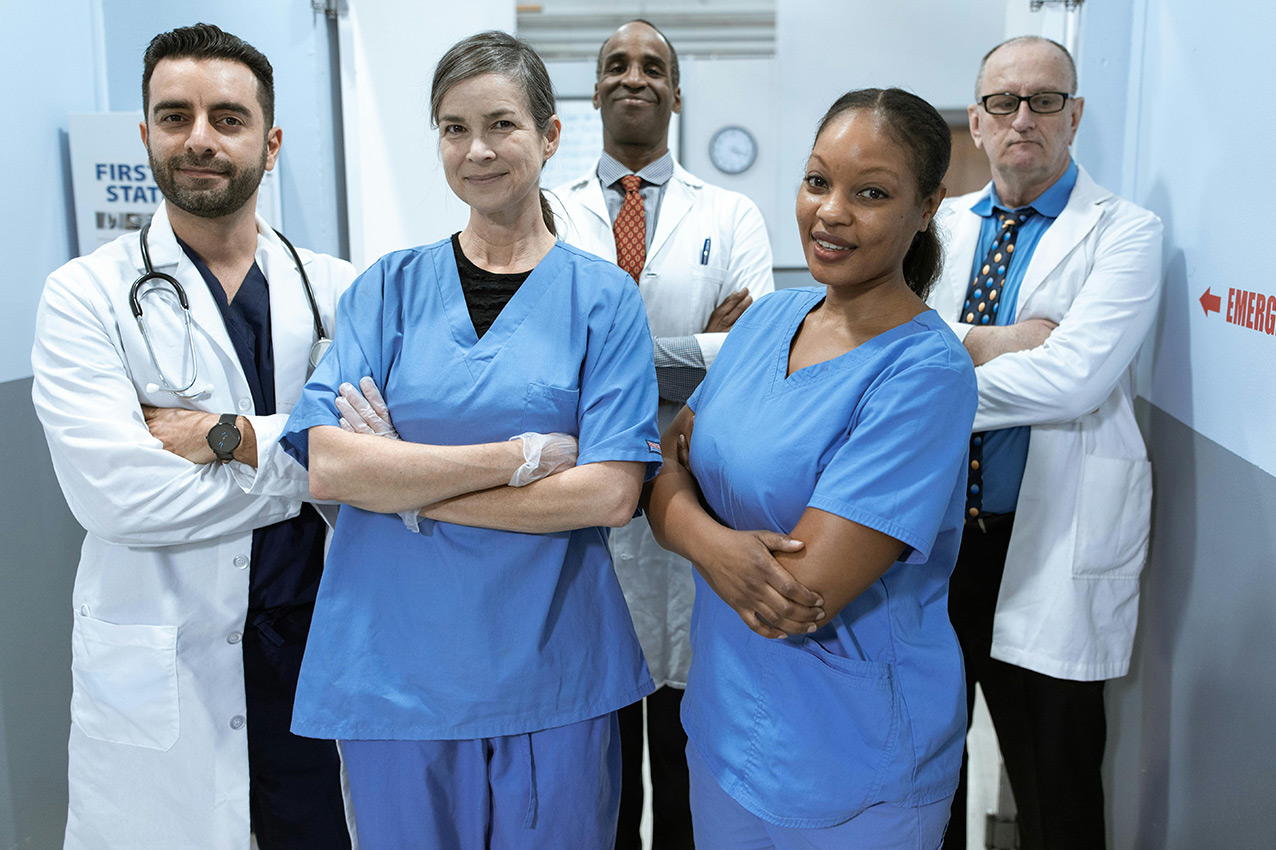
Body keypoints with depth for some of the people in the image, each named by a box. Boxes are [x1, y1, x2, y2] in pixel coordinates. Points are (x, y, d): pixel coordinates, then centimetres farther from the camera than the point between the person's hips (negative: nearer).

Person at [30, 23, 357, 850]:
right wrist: (305, 461, -12)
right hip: (157, 678, -2)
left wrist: (230, 437, -17)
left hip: (318, 647, 2)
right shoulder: (84, 296, -3)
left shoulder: (337, 290, 3)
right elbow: (117, 495, -16)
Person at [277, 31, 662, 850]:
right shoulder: (390, 286, 2)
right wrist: (525, 454, -17)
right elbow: (327, 464, -9)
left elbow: (610, 493, -11)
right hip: (397, 660, 1)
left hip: (551, 667, -1)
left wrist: (407, 485, -12)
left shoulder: (603, 295, -2)